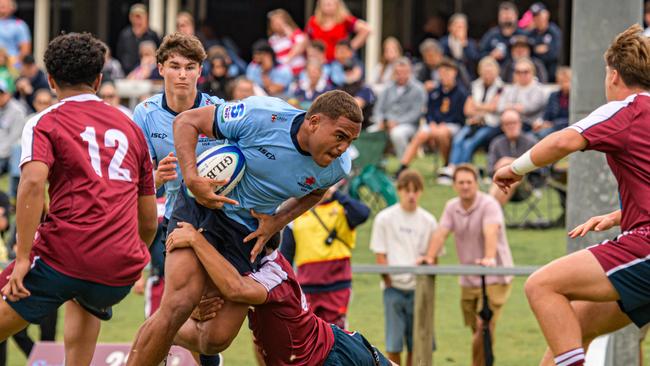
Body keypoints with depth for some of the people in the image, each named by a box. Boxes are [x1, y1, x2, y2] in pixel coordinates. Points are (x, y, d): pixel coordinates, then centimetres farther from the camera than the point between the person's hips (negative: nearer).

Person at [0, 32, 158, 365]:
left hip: (64, 254, -5)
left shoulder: (45, 123, 5)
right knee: (85, 303, 38)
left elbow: (33, 183, -17)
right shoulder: (130, 127, 20)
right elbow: (148, 219, 22)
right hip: (122, 269, 5)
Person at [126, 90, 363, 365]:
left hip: (248, 232, 4)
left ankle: (172, 337, 27)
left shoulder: (336, 167, -9)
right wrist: (192, 178, -26)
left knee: (218, 339, -5)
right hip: (200, 206, -4)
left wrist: (278, 221, 0)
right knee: (179, 305, -24)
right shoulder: (261, 115, -23)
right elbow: (186, 121, -12)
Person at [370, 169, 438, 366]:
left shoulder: (428, 221, 7)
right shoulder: (385, 218, -1)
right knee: (394, 344, -4)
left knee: (417, 343, 2)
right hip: (394, 288, -2)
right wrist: (389, 282, -6)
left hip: (418, 288, 2)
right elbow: (380, 255, -1)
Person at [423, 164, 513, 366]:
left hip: (495, 278, -6)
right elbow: (441, 233, -4)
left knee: (484, 326, -16)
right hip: (469, 280, 6)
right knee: (477, 330, 8)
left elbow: (490, 232, -29)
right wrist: (429, 257, -22)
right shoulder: (452, 207, 7)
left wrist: (489, 258, -46)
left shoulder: (488, 204, -12)